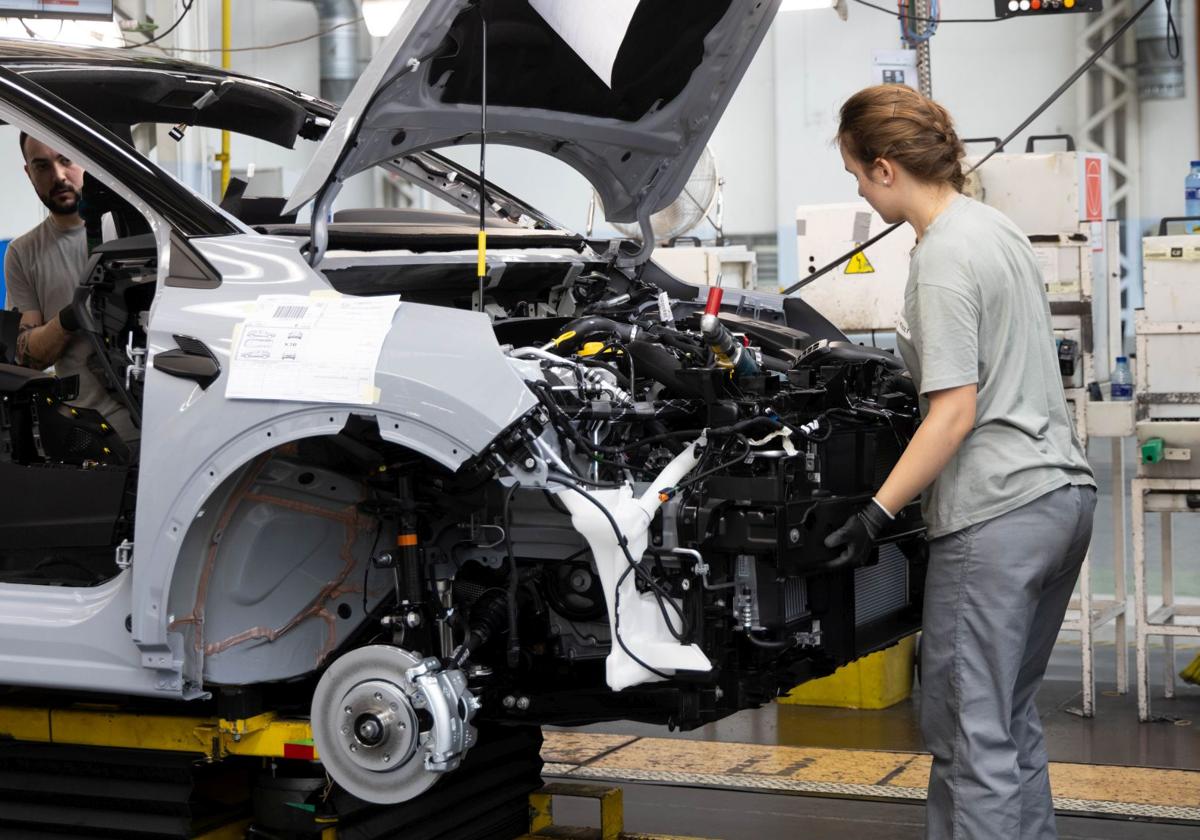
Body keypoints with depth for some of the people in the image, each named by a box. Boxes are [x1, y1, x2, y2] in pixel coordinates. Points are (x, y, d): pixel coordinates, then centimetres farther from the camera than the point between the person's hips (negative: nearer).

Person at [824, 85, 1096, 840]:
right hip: (1064, 492, 10)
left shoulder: (943, 257, -13)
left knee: (970, 731, -3)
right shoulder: (999, 228, 14)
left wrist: (878, 513, -16)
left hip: (996, 514, -10)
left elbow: (956, 410, -18)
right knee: (1011, 712, 19)